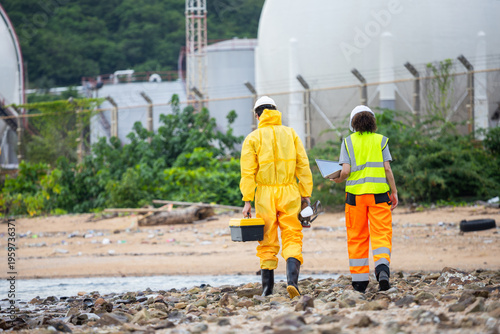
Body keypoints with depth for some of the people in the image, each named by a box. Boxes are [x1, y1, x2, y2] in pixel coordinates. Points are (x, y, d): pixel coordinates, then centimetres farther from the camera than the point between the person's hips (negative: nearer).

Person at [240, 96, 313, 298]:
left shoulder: (253, 138, 1)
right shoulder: (290, 134, 7)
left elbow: (248, 172, -5)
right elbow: (303, 165, 3)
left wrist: (247, 200, -5)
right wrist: (306, 194, 7)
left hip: (265, 194, -1)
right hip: (289, 193, 1)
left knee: (267, 241, 7)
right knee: (292, 237, 0)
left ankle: (267, 288, 10)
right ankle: (292, 279, -21)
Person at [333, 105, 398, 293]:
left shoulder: (348, 142, 2)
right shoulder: (381, 140, 4)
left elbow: (346, 171, -6)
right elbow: (387, 168, -2)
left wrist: (337, 180, 14)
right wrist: (394, 192, 4)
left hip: (355, 193, 0)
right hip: (379, 192, 0)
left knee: (357, 237, 8)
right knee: (381, 233, -2)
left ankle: (359, 281, 10)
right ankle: (382, 267, -28)